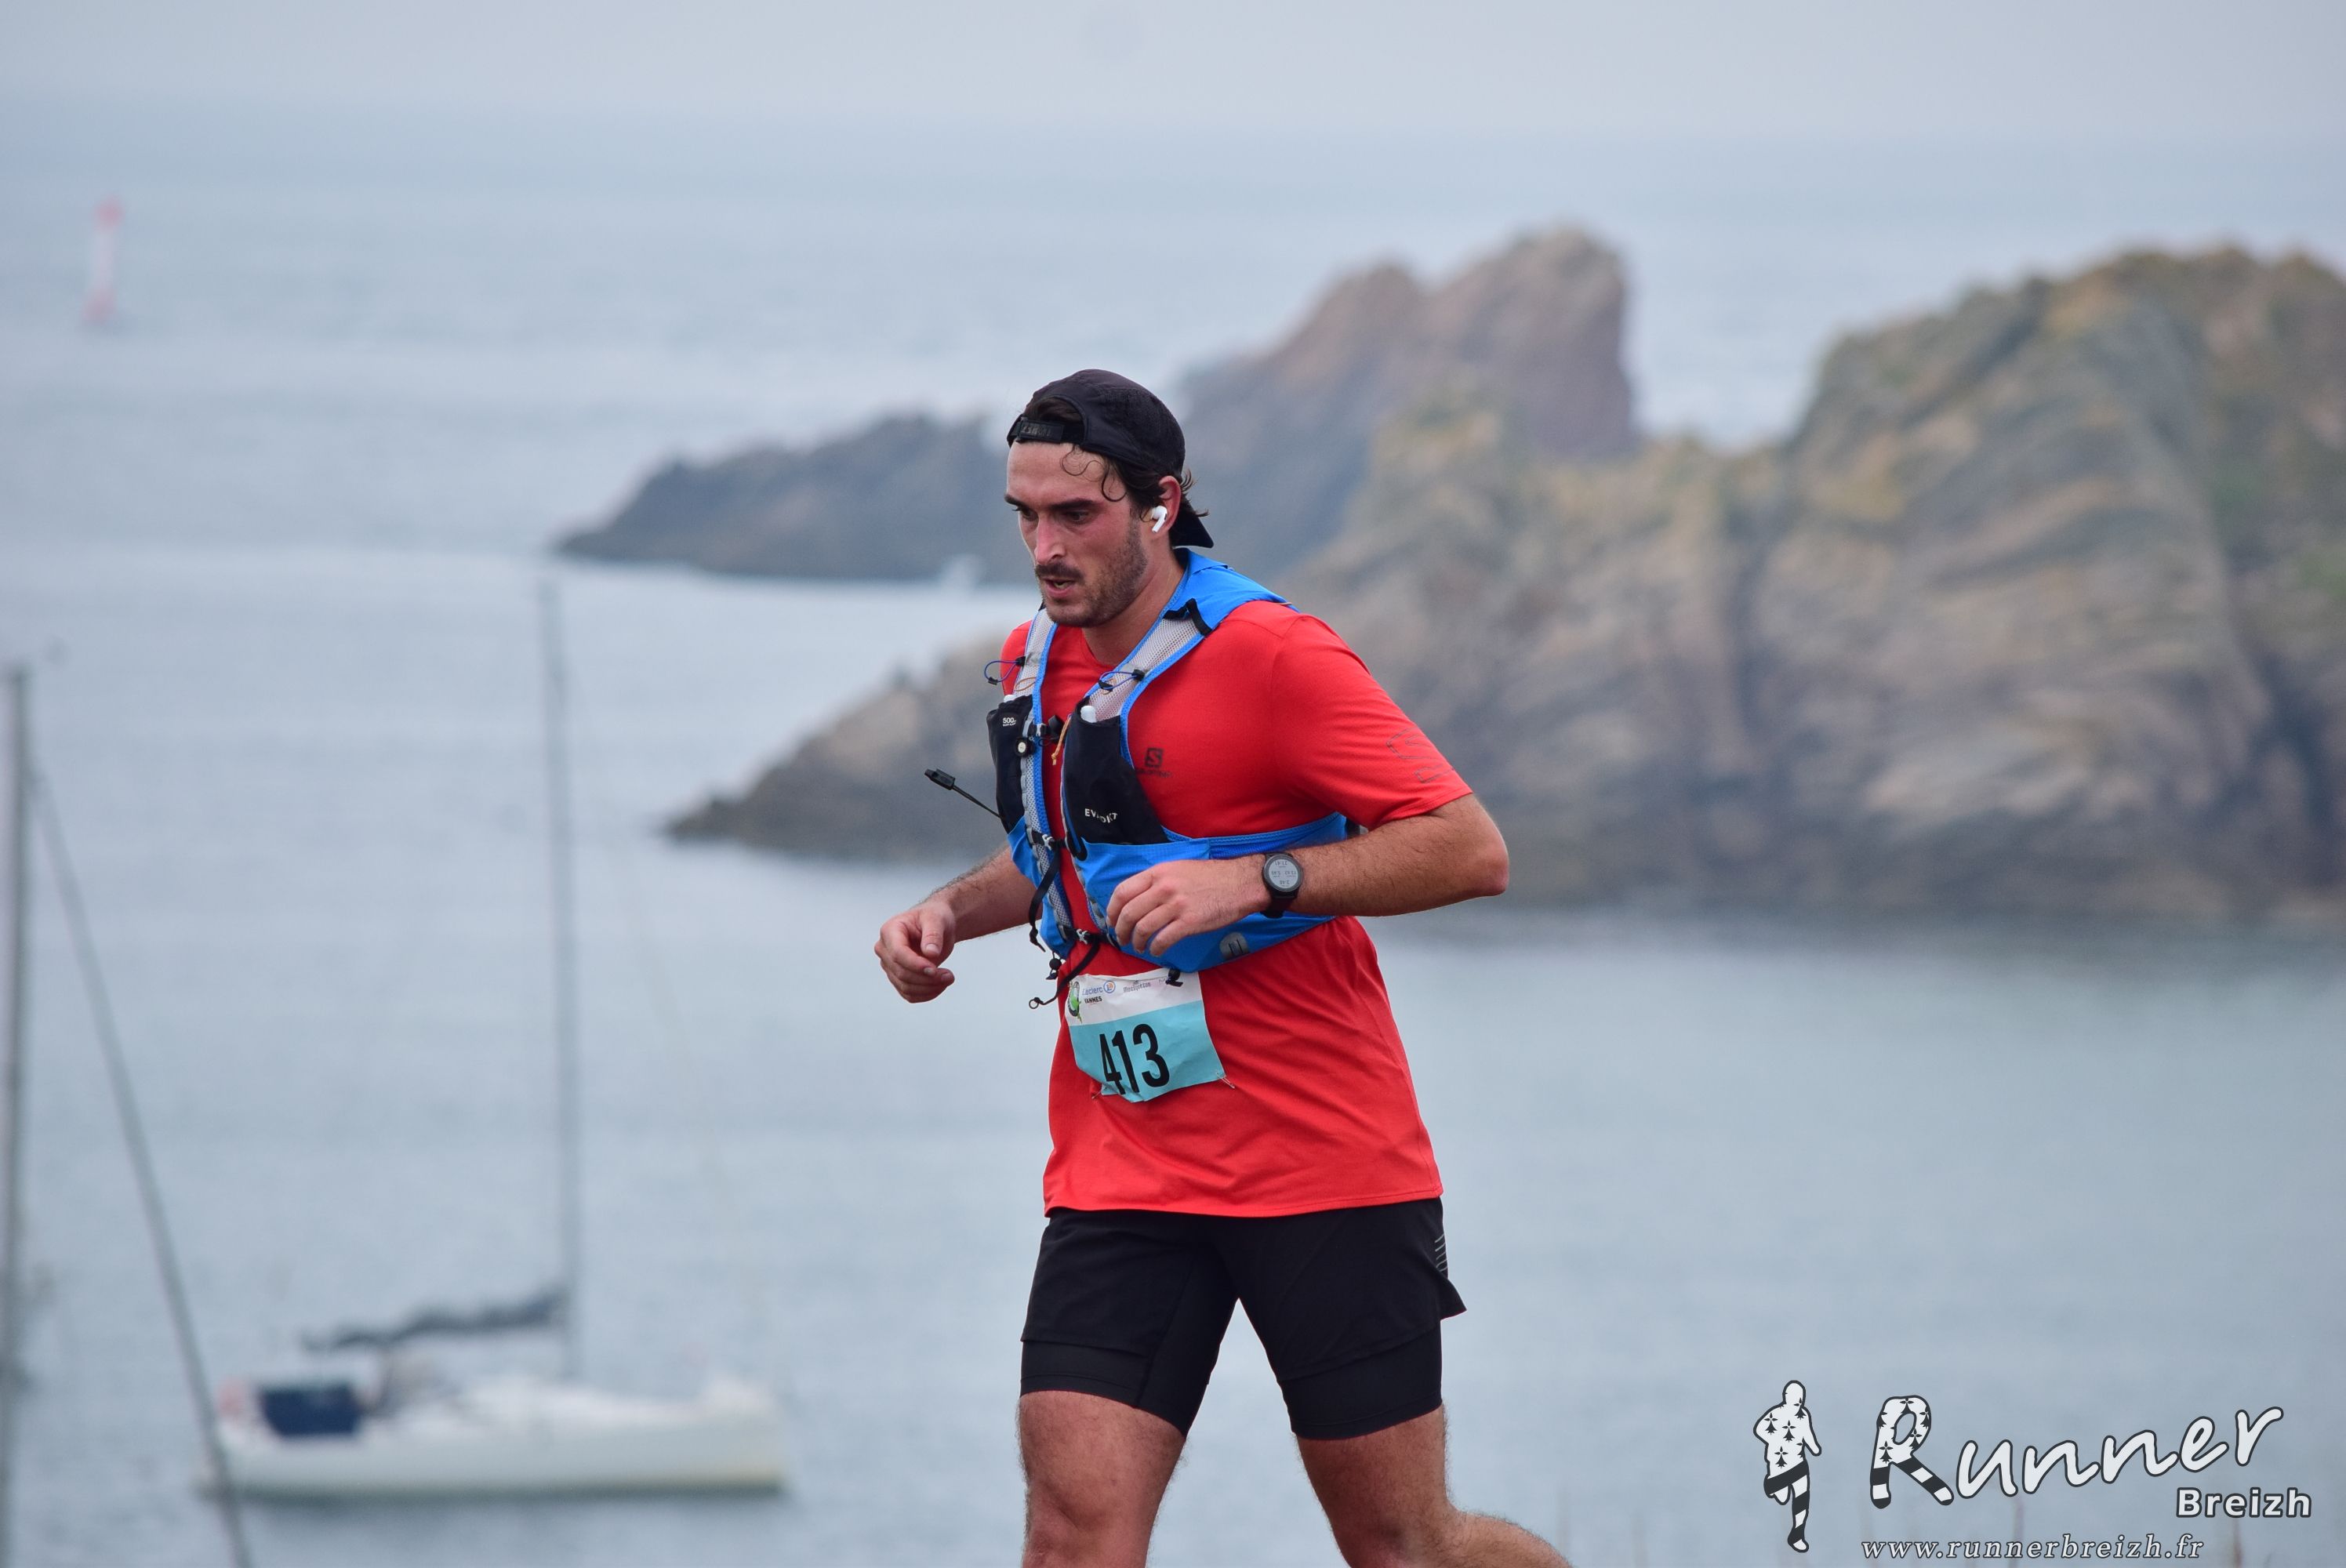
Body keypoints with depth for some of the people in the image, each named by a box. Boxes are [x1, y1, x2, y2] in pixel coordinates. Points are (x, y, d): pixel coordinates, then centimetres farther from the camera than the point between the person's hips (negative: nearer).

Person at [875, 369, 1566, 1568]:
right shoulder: (1037, 664, 10)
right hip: (1119, 1181, 5)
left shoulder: (1271, 655, -12)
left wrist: (1251, 882, -25)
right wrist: (955, 910, 10)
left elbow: (1471, 850, -16)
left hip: (1325, 1160, -5)